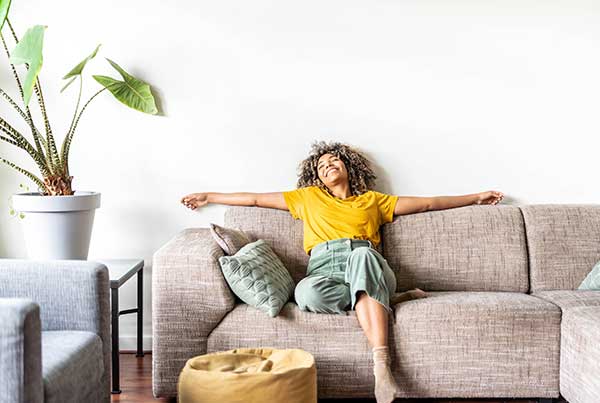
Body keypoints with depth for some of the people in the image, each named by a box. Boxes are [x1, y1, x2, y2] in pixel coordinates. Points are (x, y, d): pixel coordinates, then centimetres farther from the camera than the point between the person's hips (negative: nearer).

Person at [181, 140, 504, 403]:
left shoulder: (373, 200, 28)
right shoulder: (308, 197, 30)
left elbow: (427, 203, 29)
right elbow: (256, 199, 32)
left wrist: (476, 198, 27)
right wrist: (209, 197, 32)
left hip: (368, 269, 0)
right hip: (325, 271, 0)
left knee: (362, 254, -39)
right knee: (307, 292, -38)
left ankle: (381, 367, -47)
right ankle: (389, 300, -18)